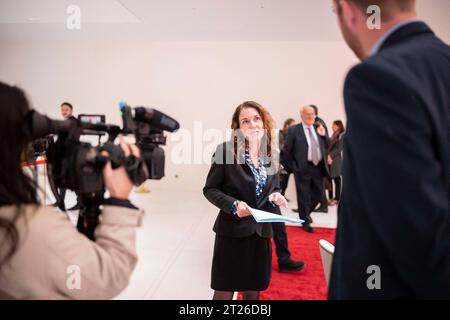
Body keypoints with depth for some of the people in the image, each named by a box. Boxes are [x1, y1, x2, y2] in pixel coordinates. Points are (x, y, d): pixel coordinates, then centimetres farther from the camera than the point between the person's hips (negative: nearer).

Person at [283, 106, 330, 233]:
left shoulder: (318, 128, 9)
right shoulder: (294, 130, -6)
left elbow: (326, 146, 13)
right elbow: (287, 150, -5)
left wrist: (324, 135, -4)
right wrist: (292, 166, -5)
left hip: (318, 167, 5)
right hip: (303, 168, -5)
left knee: (318, 194, 13)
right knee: (304, 196, 5)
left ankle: (306, 213, 38)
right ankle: (305, 222, 21)